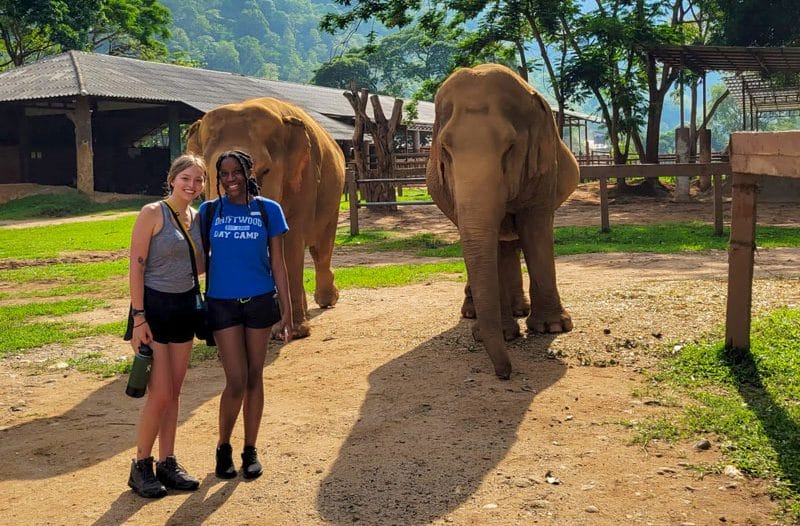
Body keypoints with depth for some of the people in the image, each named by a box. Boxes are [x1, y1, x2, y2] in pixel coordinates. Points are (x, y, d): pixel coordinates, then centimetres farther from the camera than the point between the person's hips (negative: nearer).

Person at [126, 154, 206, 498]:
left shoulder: (197, 218, 7)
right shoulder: (152, 213, -12)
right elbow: (136, 267, -14)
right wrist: (139, 318, -17)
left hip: (185, 307, 6)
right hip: (154, 306, -6)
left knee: (174, 392, 10)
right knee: (160, 394, -6)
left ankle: (167, 463, 21)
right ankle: (141, 466, 12)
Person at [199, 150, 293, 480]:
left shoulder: (268, 210, 1)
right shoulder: (209, 211, 2)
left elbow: (277, 264, 2)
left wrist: (286, 311, 0)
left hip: (260, 301, 1)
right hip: (222, 303, -1)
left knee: (254, 378, 8)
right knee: (236, 381, -5)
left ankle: (250, 450, 23)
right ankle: (223, 447, 18)